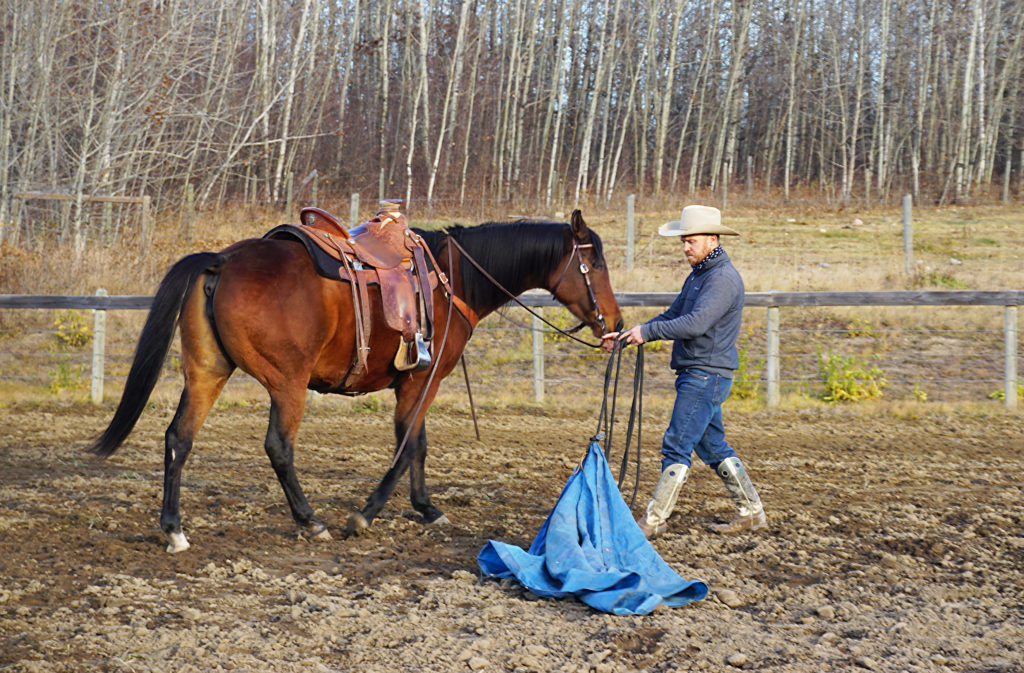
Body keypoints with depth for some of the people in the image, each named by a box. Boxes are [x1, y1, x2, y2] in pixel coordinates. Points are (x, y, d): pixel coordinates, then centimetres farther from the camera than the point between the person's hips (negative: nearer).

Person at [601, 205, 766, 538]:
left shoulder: (723, 278, -15)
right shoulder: (698, 274, 17)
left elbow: (695, 323, -26)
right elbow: (672, 316, 20)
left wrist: (647, 331, -20)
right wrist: (626, 335, 11)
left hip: (706, 376, -10)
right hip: (697, 376, 10)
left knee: (676, 446, -8)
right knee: (713, 446, 14)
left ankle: (654, 519, -3)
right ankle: (751, 511, 20)